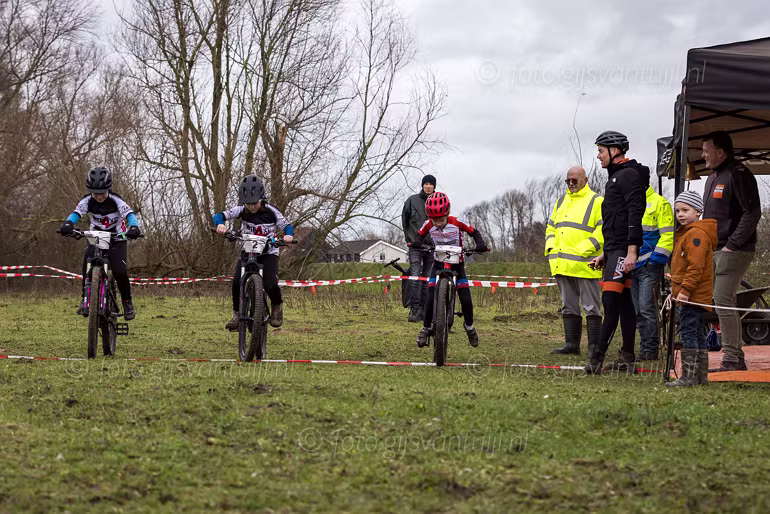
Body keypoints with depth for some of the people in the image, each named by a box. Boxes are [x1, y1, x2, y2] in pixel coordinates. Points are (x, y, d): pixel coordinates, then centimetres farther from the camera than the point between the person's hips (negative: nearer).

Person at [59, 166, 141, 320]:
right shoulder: (88, 201, -15)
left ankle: (127, 302, 5)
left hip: (117, 239, -2)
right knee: (88, 263, -27)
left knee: (120, 271, -19)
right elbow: (76, 213, -29)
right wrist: (68, 224, -52)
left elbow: (129, 214, -34)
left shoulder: (116, 200, -22)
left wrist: (134, 227, -56)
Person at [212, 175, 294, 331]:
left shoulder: (271, 212, -14)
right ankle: (237, 314, -3)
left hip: (269, 252, -2)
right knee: (237, 281, -21)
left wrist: (288, 235, -31)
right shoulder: (242, 210, -11)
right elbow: (218, 215, -16)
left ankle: (277, 306, 11)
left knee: (270, 284, -22)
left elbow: (286, 225, -7)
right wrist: (220, 224, -40)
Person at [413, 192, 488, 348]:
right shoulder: (429, 225, -14)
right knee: (431, 297, -15)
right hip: (438, 263, 1)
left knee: (466, 299, -9)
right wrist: (417, 242, -22)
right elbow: (420, 235, 2)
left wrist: (480, 244, -27)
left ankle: (469, 326, 17)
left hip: (457, 263, -1)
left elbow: (474, 232, -7)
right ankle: (426, 328, 0)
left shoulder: (457, 223, -19)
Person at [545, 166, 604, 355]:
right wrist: (550, 248, 9)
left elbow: (603, 231, -12)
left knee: (591, 307, -3)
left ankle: (594, 346, 0)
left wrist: (582, 250, -18)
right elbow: (551, 227, 26)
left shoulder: (596, 202, -2)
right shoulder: (562, 202, 20)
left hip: (584, 265, -7)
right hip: (562, 265, 7)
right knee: (568, 306, 11)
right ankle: (571, 343, 15)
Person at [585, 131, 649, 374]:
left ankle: (597, 356, -20)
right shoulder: (616, 177, 22)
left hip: (624, 249, -11)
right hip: (614, 249, 11)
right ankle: (627, 358, 11)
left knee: (611, 300, -15)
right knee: (623, 301, 9)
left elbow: (635, 214, -18)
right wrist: (605, 254, 26)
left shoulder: (629, 175, -9)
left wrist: (631, 251, -24)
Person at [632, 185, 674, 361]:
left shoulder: (659, 203, -3)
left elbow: (668, 235, -8)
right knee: (637, 311, 7)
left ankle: (650, 350, -6)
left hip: (649, 267, -7)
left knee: (647, 308, -10)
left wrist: (655, 260, -15)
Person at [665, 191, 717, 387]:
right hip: (693, 296, 11)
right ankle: (701, 376, 19)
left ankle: (689, 376, -12)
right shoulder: (685, 233, 20)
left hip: (693, 296, -11)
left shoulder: (697, 234, -15)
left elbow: (696, 266, -22)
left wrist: (685, 290, -24)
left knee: (688, 332, -11)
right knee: (697, 334, 13)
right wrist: (676, 289, 27)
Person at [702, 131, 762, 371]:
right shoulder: (713, 177, 19)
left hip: (733, 251, -10)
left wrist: (732, 244, -19)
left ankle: (731, 359, -12)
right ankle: (736, 357, 15)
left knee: (723, 300, -14)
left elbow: (752, 213, -18)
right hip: (714, 251, 10)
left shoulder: (738, 175, -11)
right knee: (724, 302, 9)